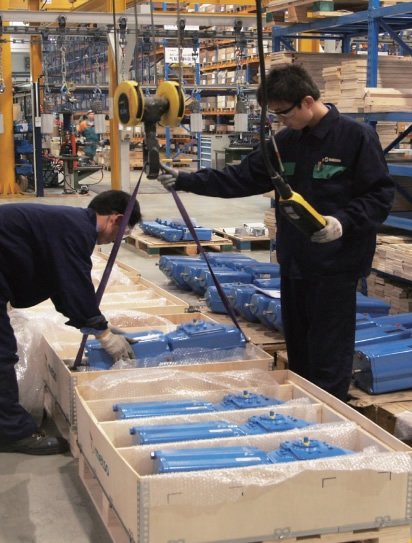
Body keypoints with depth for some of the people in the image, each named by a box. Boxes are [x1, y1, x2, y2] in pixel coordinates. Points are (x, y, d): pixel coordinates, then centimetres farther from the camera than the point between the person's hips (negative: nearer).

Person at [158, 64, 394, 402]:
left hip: (335, 267, -6)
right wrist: (186, 181, 1)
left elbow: (380, 196, -11)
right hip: (293, 263, 7)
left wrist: (344, 222, -27)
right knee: (298, 355, 16)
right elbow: (242, 179, 10)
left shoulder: (357, 137, -10)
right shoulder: (286, 142, 9)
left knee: (329, 362, -1)